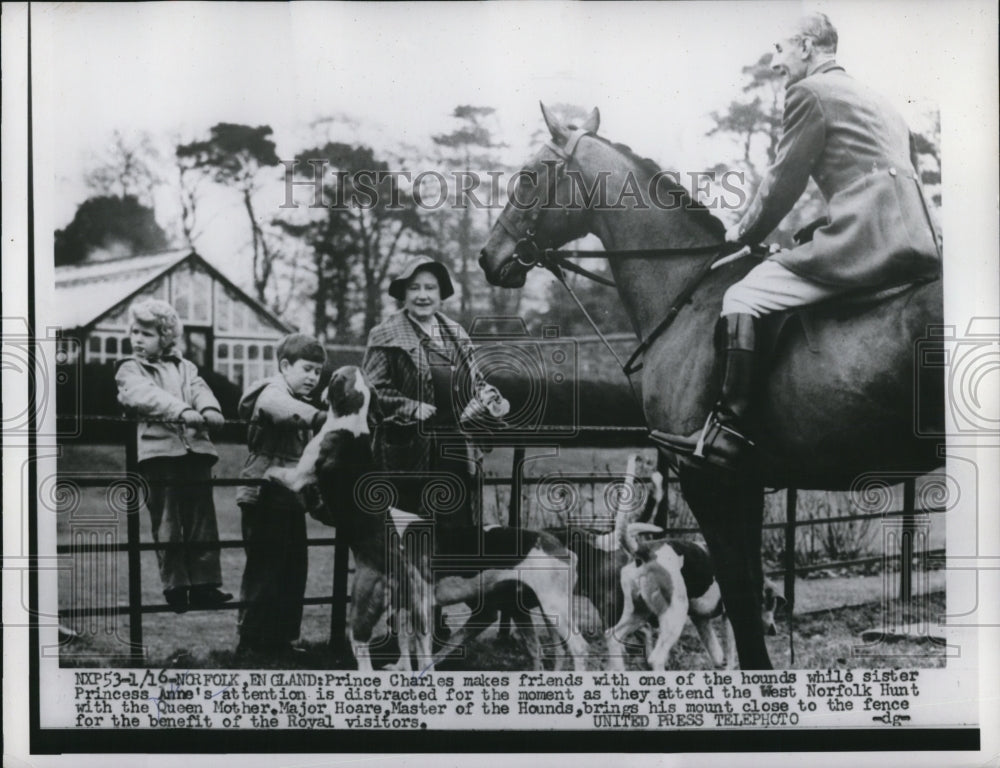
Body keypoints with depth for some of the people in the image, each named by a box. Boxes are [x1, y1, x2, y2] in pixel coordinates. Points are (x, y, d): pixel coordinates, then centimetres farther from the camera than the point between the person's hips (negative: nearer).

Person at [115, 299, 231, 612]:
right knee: (167, 522, -2)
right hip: (158, 449, -4)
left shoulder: (184, 367, 21)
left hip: (195, 448, 4)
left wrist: (209, 409, -20)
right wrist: (181, 411, -28)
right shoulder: (130, 370, 8)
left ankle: (204, 583, 7)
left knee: (201, 519, 3)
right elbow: (145, 394, -12)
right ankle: (175, 586, 4)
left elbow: (200, 390, 4)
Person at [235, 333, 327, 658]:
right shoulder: (272, 393, -9)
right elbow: (285, 409, -36)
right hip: (264, 495, -9)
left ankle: (282, 639, 19)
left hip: (291, 497, 9)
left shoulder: (297, 399, 21)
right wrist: (319, 417, -52)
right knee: (265, 570, -5)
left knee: (294, 570, 10)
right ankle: (251, 641, 3)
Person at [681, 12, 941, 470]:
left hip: (865, 241, -9)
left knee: (741, 299, -8)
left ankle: (726, 434, -13)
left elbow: (783, 182, 1)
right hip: (919, 245, 10)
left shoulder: (809, 91, 3)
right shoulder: (875, 102, 30)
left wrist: (745, 235, 16)